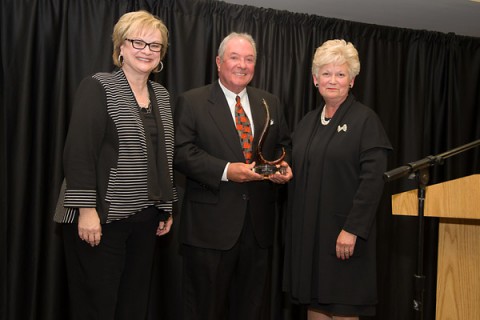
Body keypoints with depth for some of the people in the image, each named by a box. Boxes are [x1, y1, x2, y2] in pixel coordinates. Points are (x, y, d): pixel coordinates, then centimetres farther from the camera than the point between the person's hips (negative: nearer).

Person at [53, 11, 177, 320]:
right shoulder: (97, 87, -8)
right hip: (102, 215, -6)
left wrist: (167, 207, 13)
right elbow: (79, 151, -14)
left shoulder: (162, 95, 12)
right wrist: (86, 209, -19)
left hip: (146, 217, 6)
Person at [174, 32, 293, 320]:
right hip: (212, 224, -4)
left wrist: (284, 166, -5)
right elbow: (182, 152, -9)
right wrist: (225, 170, -21)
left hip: (259, 224, 4)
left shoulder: (271, 103, 13)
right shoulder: (192, 102, 0)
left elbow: (285, 145, 17)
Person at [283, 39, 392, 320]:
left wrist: (352, 229, -19)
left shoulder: (365, 120, -6)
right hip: (307, 229, 6)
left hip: (342, 231, -6)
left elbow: (372, 179, -14)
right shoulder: (308, 121, 14)